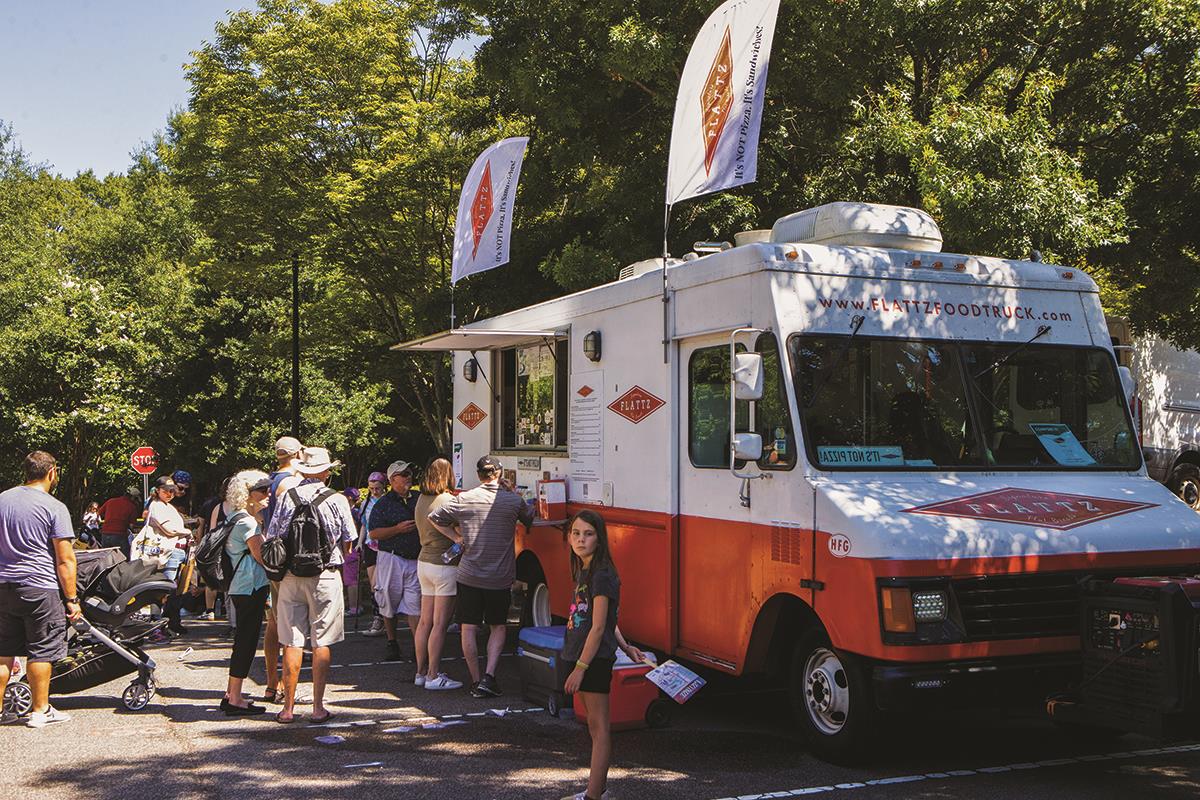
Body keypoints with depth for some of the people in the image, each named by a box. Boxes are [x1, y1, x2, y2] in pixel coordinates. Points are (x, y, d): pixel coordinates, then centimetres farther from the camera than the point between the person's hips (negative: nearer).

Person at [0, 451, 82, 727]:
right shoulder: (54, 508, -10)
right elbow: (65, 560, -12)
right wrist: (71, 599, -7)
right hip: (40, 587, -6)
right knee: (41, 650, 3)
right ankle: (40, 711, 9)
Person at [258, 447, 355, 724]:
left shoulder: (286, 498, -1)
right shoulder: (336, 500, -5)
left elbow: (271, 538, 2)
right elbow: (348, 541, 2)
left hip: (290, 576, 2)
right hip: (325, 576, -2)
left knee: (292, 642, 6)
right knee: (322, 643, 4)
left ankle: (288, 707, 10)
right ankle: (318, 707, 6)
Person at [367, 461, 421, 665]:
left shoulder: (419, 499, 10)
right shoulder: (384, 503, -1)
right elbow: (373, 533, -6)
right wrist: (399, 529, -15)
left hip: (416, 560, 2)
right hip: (392, 558, -2)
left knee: (415, 606, -4)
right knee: (389, 603, 7)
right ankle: (391, 642, 24)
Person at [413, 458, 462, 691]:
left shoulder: (421, 500, 8)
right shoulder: (447, 501, -16)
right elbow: (461, 533, -17)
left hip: (424, 562, 8)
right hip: (444, 565, -8)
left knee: (425, 622, 13)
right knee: (439, 624, -4)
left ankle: (421, 671, 19)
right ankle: (434, 676, -1)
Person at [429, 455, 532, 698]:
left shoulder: (463, 499, -4)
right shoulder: (513, 501, -4)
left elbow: (434, 518, 0)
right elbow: (529, 519, 16)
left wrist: (456, 537, 6)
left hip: (469, 575, 0)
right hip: (501, 578, 0)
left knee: (469, 628, 9)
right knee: (498, 626, 14)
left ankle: (476, 681, 12)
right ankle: (489, 676, 0)